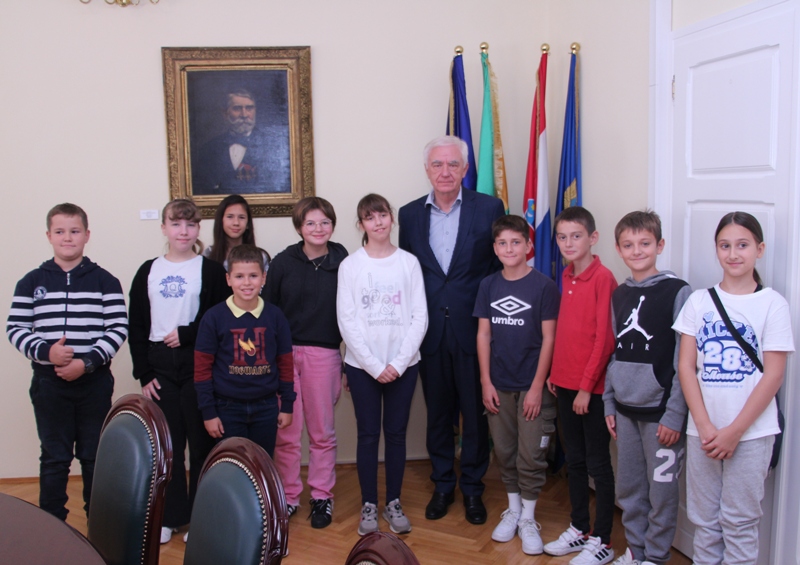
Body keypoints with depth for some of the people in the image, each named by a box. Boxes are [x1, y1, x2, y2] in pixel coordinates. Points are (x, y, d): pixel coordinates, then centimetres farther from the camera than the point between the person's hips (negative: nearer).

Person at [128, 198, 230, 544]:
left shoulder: (211, 271, 0)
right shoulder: (148, 272, 8)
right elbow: (137, 326, 7)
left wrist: (187, 334, -14)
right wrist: (143, 373, 1)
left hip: (198, 365, -2)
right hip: (160, 366, 3)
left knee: (202, 442, 4)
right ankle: (170, 516, 22)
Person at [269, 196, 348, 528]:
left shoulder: (341, 263, 1)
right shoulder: (283, 263, 1)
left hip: (324, 354, 0)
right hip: (285, 353, 0)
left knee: (322, 432, 9)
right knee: (286, 432, 6)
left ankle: (322, 496, 23)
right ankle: (288, 496, 21)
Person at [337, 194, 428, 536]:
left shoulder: (409, 263, 0)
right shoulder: (350, 266, -2)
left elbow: (419, 317, -2)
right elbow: (347, 321, -6)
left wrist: (399, 363, -11)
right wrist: (374, 366, -11)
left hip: (403, 365, 1)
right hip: (362, 365, -1)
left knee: (396, 433, 9)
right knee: (368, 435, 6)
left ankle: (394, 503, 22)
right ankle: (369, 505, 19)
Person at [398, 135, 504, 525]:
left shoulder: (489, 208, -3)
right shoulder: (410, 214, 5)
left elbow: (500, 267, -1)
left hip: (474, 331, -2)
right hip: (430, 332, 2)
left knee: (475, 414, 9)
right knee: (437, 413, 14)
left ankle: (472, 488, 27)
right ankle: (442, 485, 31)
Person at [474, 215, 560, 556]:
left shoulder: (544, 286, -8)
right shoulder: (489, 285, 3)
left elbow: (549, 338, -8)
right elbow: (483, 334, 5)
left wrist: (537, 386, -11)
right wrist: (486, 382, 0)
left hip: (532, 386, -3)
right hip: (499, 386, 4)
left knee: (531, 456, 3)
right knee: (504, 452, 13)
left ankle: (528, 518, 19)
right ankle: (512, 509, 30)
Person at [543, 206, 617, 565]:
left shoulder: (603, 278, -14)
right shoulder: (566, 278, 9)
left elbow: (604, 338, -16)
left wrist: (586, 386, -15)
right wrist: (555, 373, 11)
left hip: (593, 387, -7)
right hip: (565, 382, 7)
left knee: (598, 464, 4)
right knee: (574, 460, 16)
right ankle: (579, 529, 30)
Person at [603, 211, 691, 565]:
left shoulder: (678, 293, -9)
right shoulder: (619, 295, 9)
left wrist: (674, 415, -14)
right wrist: (609, 404, 10)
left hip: (661, 411, -5)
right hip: (625, 410, 6)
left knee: (662, 492, 4)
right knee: (628, 488, 14)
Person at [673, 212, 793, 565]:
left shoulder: (772, 304, -3)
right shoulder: (699, 301, 5)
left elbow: (773, 376, -7)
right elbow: (686, 366, 2)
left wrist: (734, 431, -10)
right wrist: (705, 426, -8)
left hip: (751, 432, -3)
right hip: (702, 431, 3)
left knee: (739, 521, 5)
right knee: (704, 519, 12)